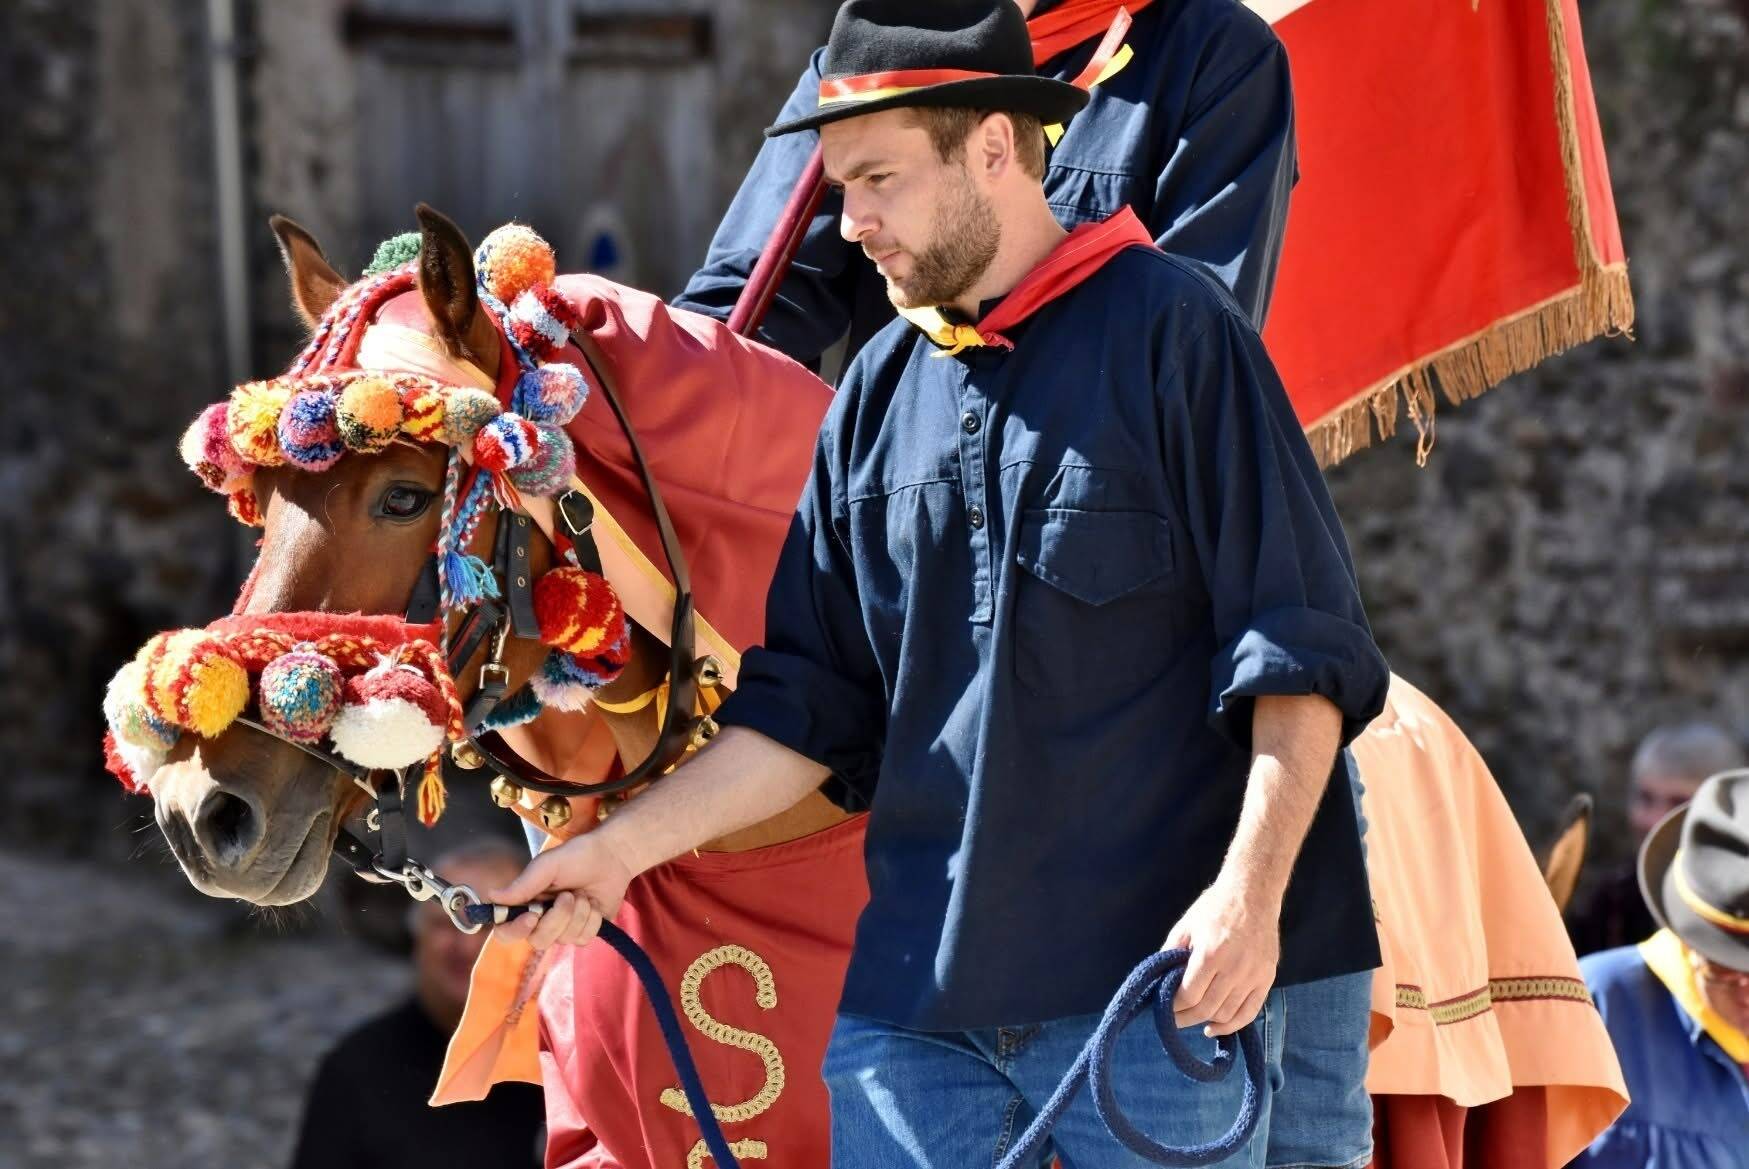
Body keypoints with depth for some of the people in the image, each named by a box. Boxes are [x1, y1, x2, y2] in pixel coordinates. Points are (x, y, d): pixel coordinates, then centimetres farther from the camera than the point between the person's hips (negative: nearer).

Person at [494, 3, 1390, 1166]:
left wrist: (1250, 892, -19)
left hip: (1161, 984, -5)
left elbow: (1298, 648, -9)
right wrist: (621, 848, 6)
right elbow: (810, 704, 15)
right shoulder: (878, 393, 12)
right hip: (917, 987, 5)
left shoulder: (1171, 331, -5)